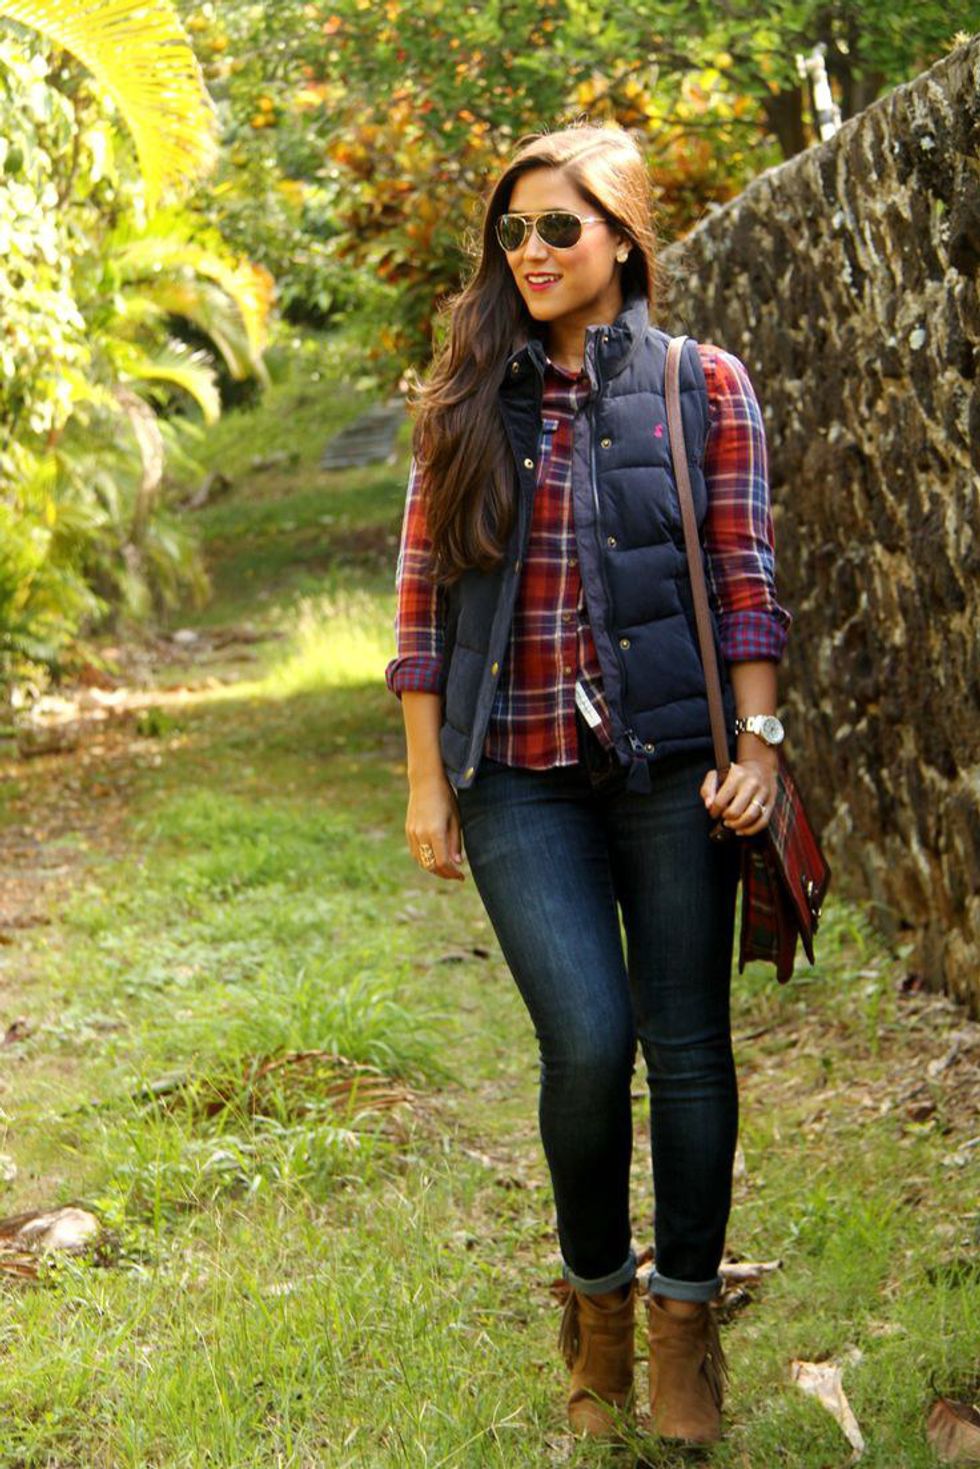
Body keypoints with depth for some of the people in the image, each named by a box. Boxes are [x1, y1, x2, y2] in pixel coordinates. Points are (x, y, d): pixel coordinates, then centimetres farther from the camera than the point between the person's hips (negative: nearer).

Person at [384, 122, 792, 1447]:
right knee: (587, 1041, -10)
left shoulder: (703, 387, 4)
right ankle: (596, 1300, 15)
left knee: (686, 1044, 4)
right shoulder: (468, 401, 8)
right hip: (519, 777, 0)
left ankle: (685, 1320, 21)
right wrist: (426, 782, 3)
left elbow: (744, 576, 2)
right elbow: (423, 596, 7)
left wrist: (758, 744, -6)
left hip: (669, 763, 0)